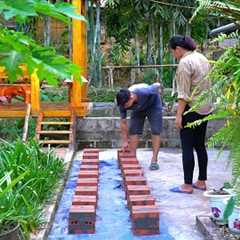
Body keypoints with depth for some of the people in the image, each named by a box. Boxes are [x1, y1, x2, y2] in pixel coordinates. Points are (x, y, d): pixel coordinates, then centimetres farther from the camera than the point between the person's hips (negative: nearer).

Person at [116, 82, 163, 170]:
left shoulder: (144, 91, -43)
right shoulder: (123, 103, -30)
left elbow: (157, 85, -22)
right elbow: (123, 122, -19)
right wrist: (125, 141, -15)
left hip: (153, 104, -3)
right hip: (138, 109, 3)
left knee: (155, 132, -11)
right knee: (133, 131, -8)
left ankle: (154, 160, -8)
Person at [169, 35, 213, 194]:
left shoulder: (185, 62, -15)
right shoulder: (203, 58, 12)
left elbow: (184, 94, -19)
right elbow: (208, 85, 15)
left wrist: (179, 115, -16)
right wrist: (207, 104, 20)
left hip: (192, 109, -9)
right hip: (206, 109, 9)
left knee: (187, 148, -1)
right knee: (200, 145, 14)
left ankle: (187, 185, 5)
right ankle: (202, 182, 21)